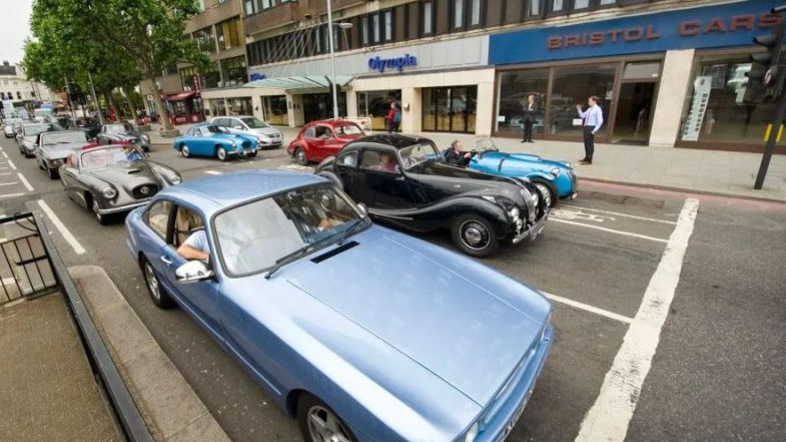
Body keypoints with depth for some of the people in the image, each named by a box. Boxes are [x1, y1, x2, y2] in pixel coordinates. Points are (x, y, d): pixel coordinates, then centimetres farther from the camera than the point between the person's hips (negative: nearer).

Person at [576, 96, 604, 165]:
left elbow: (600, 121, -16)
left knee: (590, 143, -3)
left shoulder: (597, 109, -11)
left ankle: (589, 160, 3)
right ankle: (586, 158, 24)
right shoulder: (589, 109, 13)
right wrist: (579, 109, 6)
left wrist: (595, 130, -19)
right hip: (586, 127, 8)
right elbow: (582, 116, 19)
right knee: (586, 143, 13)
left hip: (591, 128, -8)